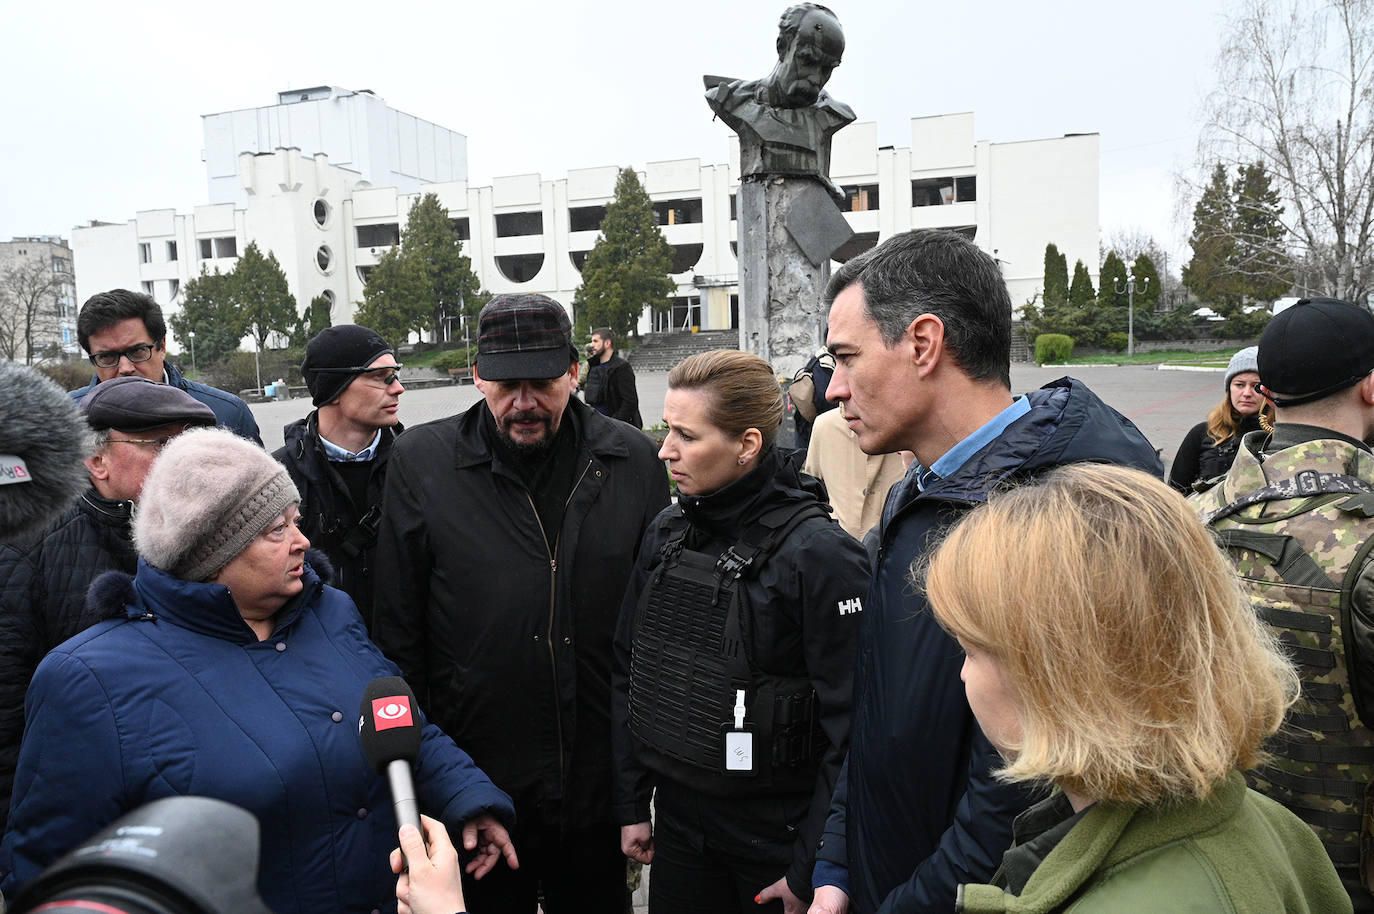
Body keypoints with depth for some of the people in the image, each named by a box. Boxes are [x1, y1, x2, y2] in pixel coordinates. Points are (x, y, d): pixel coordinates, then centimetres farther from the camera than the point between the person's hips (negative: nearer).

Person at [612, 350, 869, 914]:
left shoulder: (821, 554, -19)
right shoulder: (666, 533, -1)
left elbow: (849, 725, -18)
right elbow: (628, 671, 7)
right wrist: (631, 804, 8)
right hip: (678, 821, 5)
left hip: (778, 835, -5)